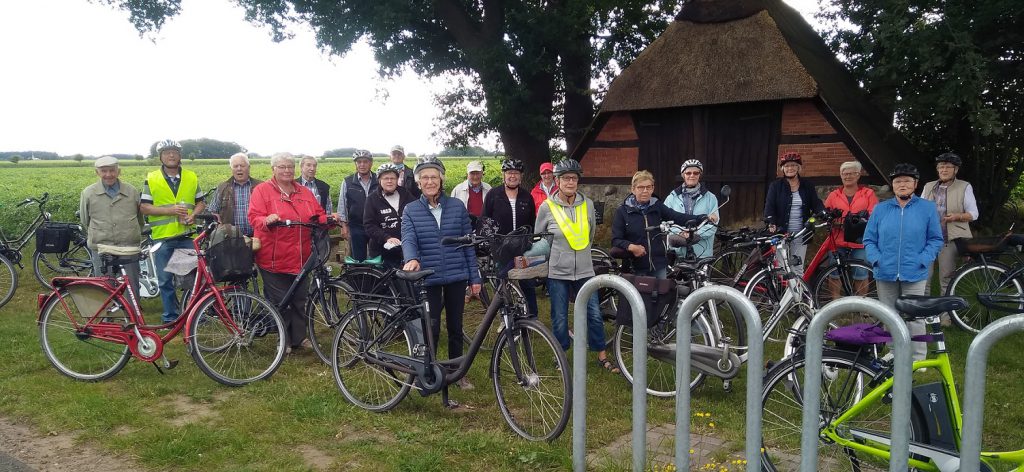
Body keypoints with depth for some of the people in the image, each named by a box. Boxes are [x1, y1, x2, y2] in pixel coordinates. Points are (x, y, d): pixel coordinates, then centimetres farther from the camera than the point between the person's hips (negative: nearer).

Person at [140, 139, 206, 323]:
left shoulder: (192, 177, 8)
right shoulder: (151, 179, 2)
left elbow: (201, 202, 13)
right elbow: (144, 207, -2)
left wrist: (193, 215, -8)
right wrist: (170, 210, -15)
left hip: (187, 235, 1)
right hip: (162, 237, -1)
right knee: (165, 280, 7)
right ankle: (170, 316, 19)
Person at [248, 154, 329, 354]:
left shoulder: (304, 192, 14)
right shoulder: (262, 190, -1)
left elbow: (319, 216, 16)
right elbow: (254, 218, -11)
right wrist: (267, 221, -31)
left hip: (300, 258, 5)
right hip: (274, 259, -5)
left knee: (300, 300, 11)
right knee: (280, 302, 1)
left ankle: (299, 337, 24)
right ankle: (283, 342, 13)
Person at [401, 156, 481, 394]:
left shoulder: (457, 207, 3)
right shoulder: (411, 210, 1)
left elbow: (468, 243, 5)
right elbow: (408, 240, -14)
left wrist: (475, 277, 4)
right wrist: (411, 259, -36)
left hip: (456, 276, 2)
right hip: (428, 278, -1)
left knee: (455, 327, 12)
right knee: (431, 328, -1)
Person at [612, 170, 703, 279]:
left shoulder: (657, 207, 6)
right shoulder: (622, 211, -2)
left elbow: (679, 217, -6)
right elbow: (616, 240, -4)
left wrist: (703, 218, -21)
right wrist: (630, 246, -24)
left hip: (659, 267, 3)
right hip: (636, 269, -2)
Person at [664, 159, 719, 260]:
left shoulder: (710, 198, 7)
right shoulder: (672, 197, 8)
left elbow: (713, 224, -3)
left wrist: (697, 234, -18)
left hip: (702, 252, 0)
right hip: (678, 251, 0)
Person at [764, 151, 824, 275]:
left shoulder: (808, 186, 11)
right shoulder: (775, 186, 5)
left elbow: (816, 204, 2)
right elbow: (769, 206, -4)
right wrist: (771, 223, -22)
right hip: (781, 233, -2)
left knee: (798, 269, 3)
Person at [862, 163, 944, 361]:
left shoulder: (927, 208, 5)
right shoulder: (880, 209, 9)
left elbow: (936, 240, 4)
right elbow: (869, 239, 10)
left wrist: (922, 260, -10)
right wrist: (876, 259, -7)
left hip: (915, 274, -2)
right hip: (885, 273, 2)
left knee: (914, 318, -2)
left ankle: (918, 358, 10)